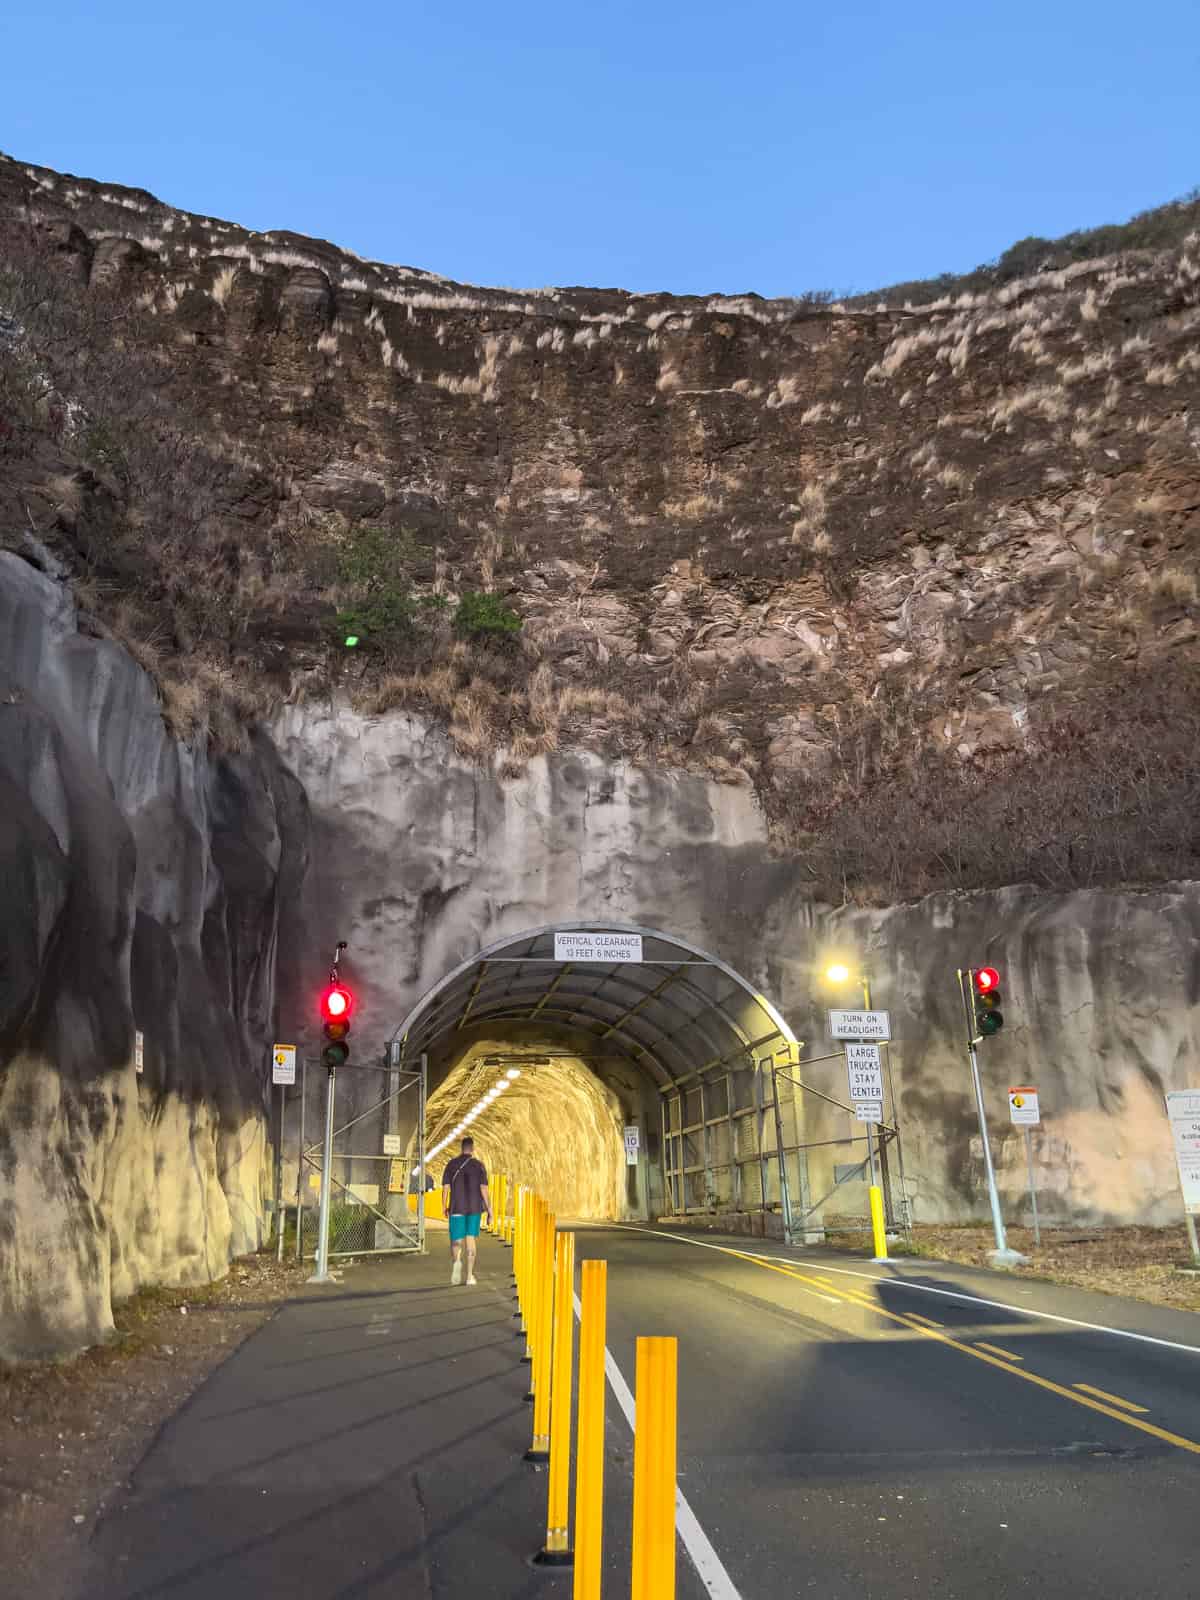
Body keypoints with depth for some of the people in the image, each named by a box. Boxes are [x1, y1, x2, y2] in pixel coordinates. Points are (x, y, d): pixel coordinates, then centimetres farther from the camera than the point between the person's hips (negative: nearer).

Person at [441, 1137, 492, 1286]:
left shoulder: (452, 1164, 1)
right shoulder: (479, 1166, -3)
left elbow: (445, 1188, -1)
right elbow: (484, 1189, -7)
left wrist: (444, 1206, 10)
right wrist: (489, 1209, -1)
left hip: (456, 1208, 0)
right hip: (474, 1208, 0)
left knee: (456, 1240, 7)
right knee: (470, 1239, 9)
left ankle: (457, 1260, -25)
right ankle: (470, 1275, 7)